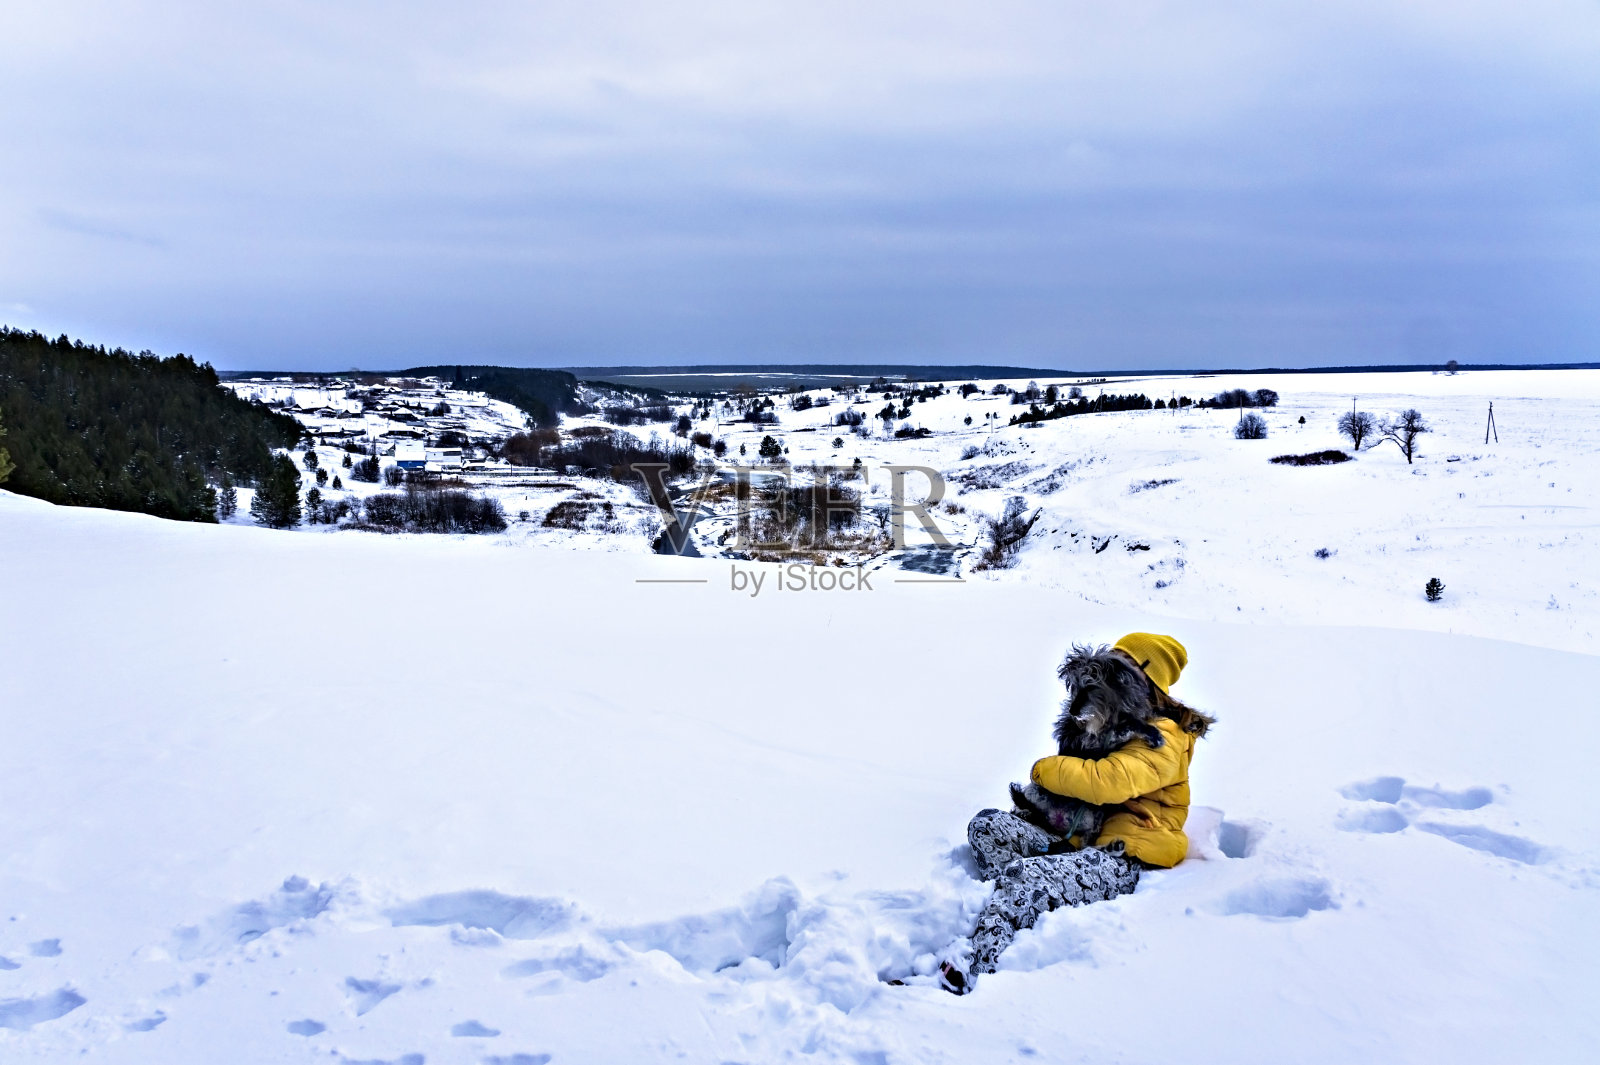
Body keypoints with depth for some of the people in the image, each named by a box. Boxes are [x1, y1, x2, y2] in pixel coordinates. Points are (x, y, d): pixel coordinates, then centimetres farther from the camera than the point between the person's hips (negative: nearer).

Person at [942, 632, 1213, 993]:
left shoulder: (1161, 740, -6)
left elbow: (1108, 781, -25)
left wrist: (1045, 770, -10)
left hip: (1126, 859, -10)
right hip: (1079, 839, 10)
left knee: (1023, 876, -35)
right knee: (987, 827, -12)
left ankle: (972, 977, -48)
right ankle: (1025, 913, -31)